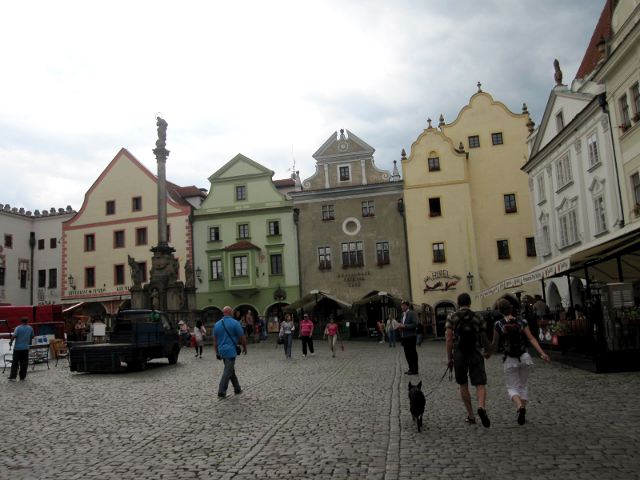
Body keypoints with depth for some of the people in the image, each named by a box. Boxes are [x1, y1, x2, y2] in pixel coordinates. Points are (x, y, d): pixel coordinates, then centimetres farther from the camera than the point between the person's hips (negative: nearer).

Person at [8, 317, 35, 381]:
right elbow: (32, 337, 13)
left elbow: (14, 336, -18)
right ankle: (22, 377, 7)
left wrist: (10, 342, -3)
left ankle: (12, 376, 4)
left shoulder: (18, 328, -7)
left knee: (15, 363, 6)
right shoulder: (30, 328, 3)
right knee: (24, 363, 6)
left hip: (17, 348, -2)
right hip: (25, 348, 2)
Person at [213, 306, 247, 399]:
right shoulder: (235, 323, -8)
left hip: (222, 351, 6)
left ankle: (237, 389, 24)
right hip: (231, 350, -6)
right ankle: (221, 392, -5)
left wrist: (217, 352, 17)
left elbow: (215, 340, 11)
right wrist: (245, 348, 10)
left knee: (231, 370, 17)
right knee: (228, 372, -3)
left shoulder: (217, 324, 8)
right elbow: (242, 337, -5)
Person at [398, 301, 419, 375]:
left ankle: (414, 370, 3)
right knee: (407, 354, 10)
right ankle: (411, 368, 19)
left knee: (412, 353, -2)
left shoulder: (412, 313, -8)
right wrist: (400, 326, 4)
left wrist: (404, 326, -19)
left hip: (410, 337, -8)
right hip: (404, 337, 8)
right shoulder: (403, 314, 16)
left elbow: (415, 324, -16)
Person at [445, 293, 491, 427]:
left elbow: (449, 339, -6)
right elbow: (484, 338, 9)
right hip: (475, 354, 0)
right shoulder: (478, 318, 4)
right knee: (480, 384, -1)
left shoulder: (452, 318, 0)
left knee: (463, 386, 14)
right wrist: (488, 350, 29)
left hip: (459, 354, 0)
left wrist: (449, 358, 0)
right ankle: (481, 407, -28)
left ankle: (470, 415, 18)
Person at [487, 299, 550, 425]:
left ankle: (519, 406, -22)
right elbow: (531, 339, -10)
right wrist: (542, 353, -10)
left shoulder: (498, 325, -10)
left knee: (512, 387, 7)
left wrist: (488, 355, 12)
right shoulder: (522, 322, -3)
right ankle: (522, 413, 15)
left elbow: (495, 344, -4)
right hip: (524, 357, 3)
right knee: (522, 385, 19)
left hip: (510, 360, -3)